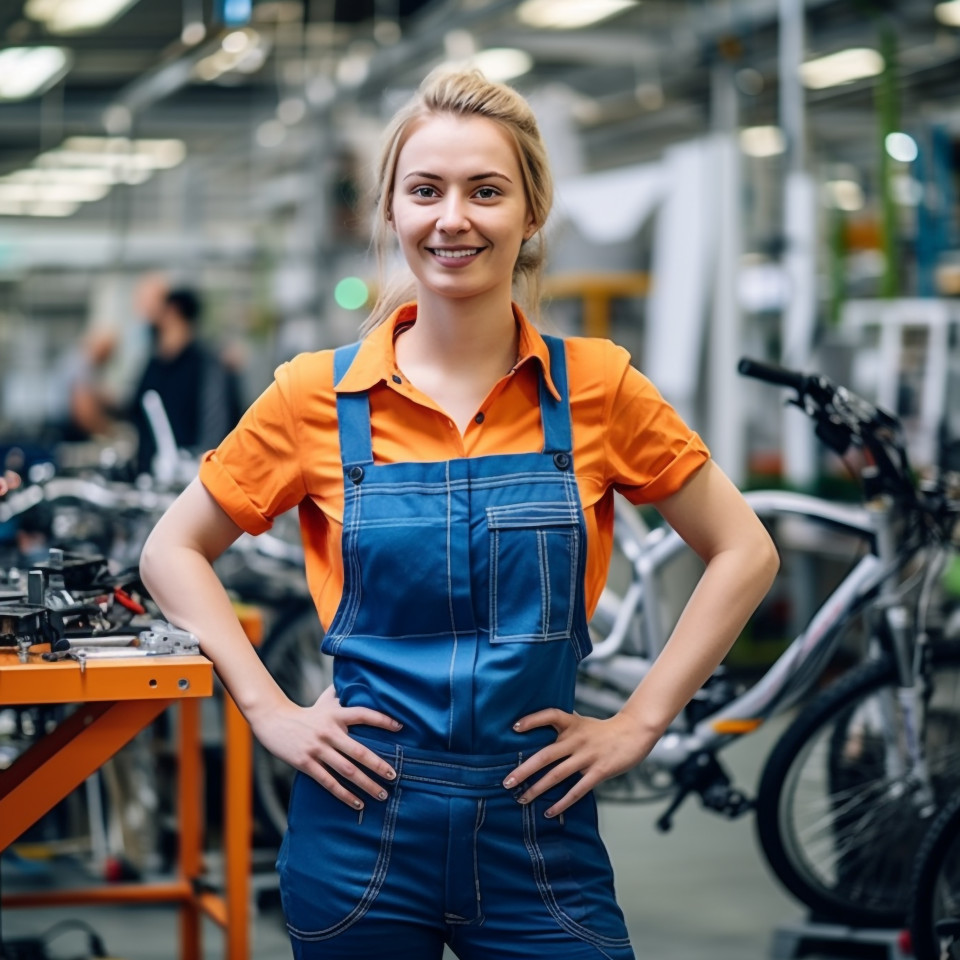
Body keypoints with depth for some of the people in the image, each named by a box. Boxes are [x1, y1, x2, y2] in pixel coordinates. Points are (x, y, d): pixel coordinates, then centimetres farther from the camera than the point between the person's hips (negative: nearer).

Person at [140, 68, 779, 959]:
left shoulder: (597, 386, -3)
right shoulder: (320, 394, -3)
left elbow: (744, 553, 5)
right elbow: (173, 551, 7)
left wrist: (640, 721, -1)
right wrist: (270, 711, -3)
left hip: (539, 832, 0)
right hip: (362, 826, 0)